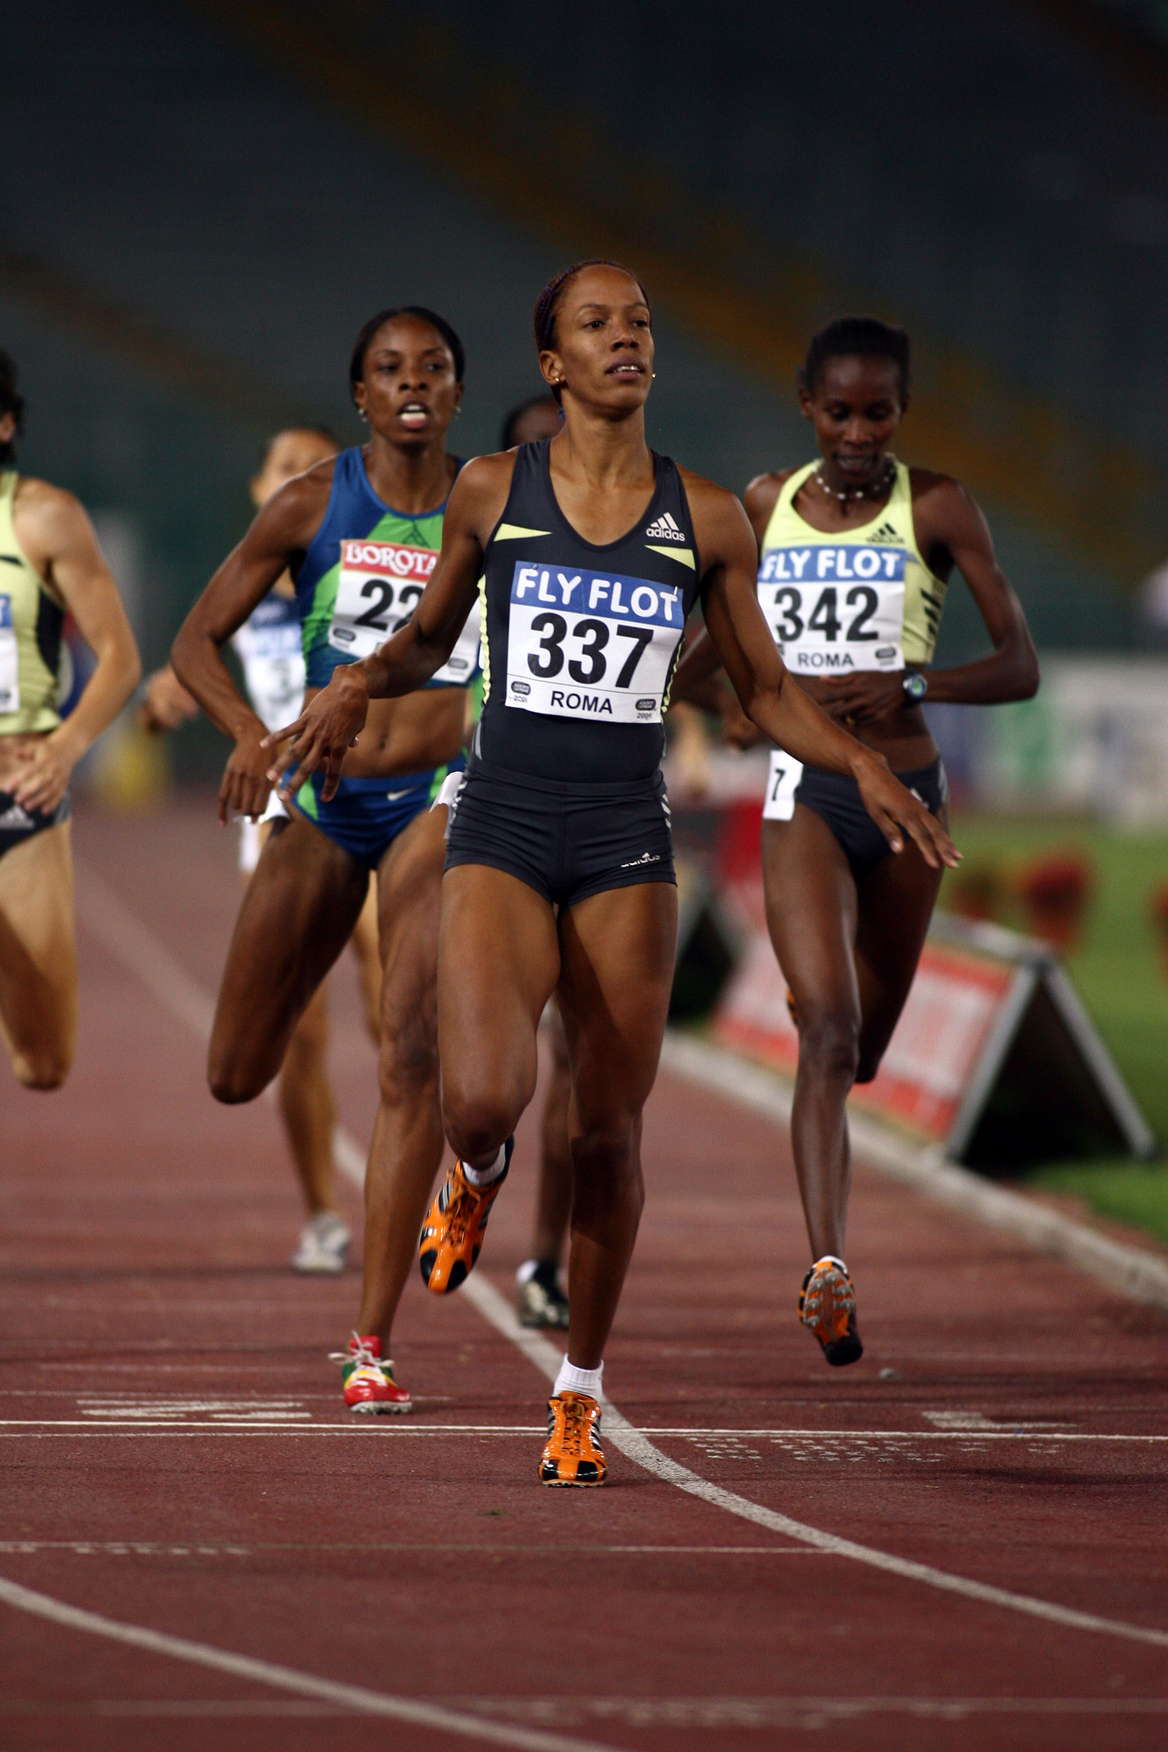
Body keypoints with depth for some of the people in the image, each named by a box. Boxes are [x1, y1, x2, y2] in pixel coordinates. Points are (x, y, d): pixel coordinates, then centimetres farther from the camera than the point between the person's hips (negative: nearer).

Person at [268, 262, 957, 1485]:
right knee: (484, 1099, -21)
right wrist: (357, 684, -5)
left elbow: (767, 692, 12)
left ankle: (580, 1392, 18)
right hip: (503, 830, -1)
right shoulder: (491, 492, 3)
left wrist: (860, 763, -5)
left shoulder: (706, 520, 5)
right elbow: (427, 640, 16)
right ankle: (476, 1178, 18)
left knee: (608, 1130, 2)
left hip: (627, 842, 1)